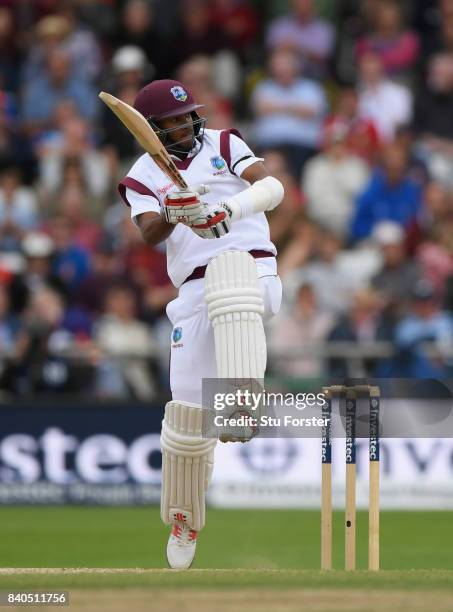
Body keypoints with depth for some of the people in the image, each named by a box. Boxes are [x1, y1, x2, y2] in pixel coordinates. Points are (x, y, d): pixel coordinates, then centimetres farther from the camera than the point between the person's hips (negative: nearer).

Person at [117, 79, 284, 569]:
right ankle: (183, 521, 17)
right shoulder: (143, 177, 11)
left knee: (225, 270, -39)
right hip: (196, 290, 2)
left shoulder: (223, 144, 11)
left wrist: (234, 206, -26)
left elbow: (272, 187, -6)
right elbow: (149, 233, -9)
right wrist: (173, 213, -31)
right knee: (189, 406, -6)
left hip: (253, 271, -2)